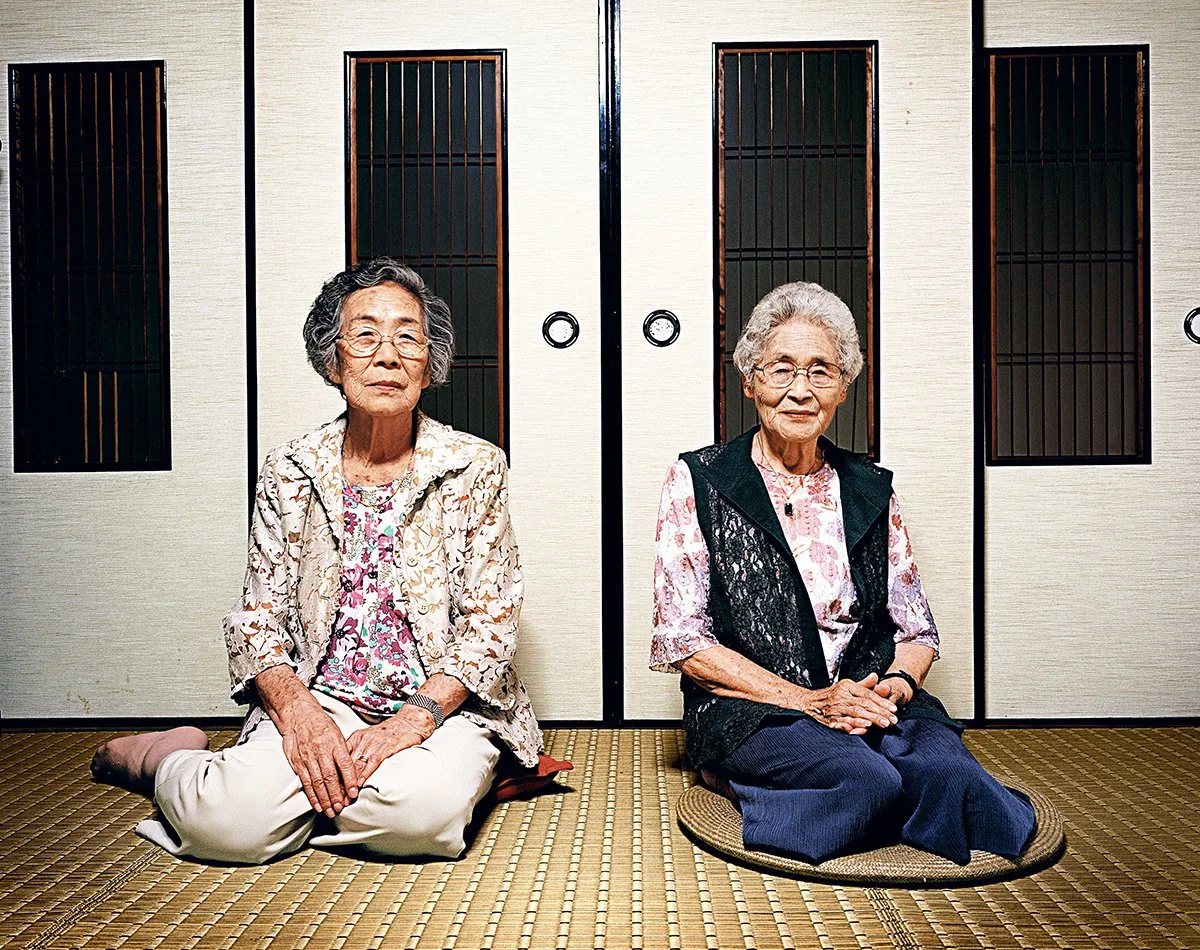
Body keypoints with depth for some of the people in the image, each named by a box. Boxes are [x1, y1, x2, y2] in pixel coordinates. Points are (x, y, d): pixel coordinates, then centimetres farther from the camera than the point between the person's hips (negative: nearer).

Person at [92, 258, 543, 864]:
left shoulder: (475, 467, -1)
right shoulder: (290, 472, 4)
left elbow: (489, 626, -3)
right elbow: (257, 616, 4)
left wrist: (413, 718, -18)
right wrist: (297, 711, -16)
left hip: (443, 706, 0)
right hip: (317, 700, 1)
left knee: (424, 807, -34)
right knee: (228, 823, -26)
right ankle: (164, 757, 10)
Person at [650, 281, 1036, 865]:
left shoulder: (871, 490, 14)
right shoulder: (696, 482, 2)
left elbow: (917, 631, 15)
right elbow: (683, 640, -4)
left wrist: (895, 684, -10)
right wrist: (807, 702, -14)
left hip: (872, 701, 4)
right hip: (750, 709, -4)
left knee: (949, 771, -29)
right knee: (869, 779, -34)